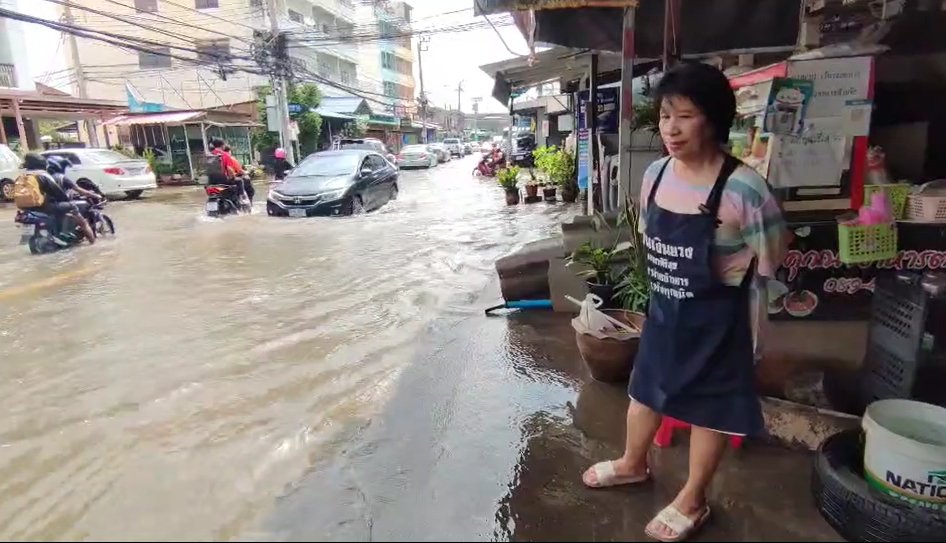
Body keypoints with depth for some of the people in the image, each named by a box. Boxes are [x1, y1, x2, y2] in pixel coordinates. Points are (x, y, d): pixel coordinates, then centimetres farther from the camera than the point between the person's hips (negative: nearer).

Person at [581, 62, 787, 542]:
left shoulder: (742, 187, -23)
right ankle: (633, 463, 48)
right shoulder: (656, 173, -4)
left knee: (708, 406, 13)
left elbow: (771, 254, -13)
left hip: (714, 318, -6)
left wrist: (719, 274, -11)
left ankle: (692, 499, 35)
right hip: (662, 308, 6)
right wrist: (672, 275, 5)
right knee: (646, 388, 22)